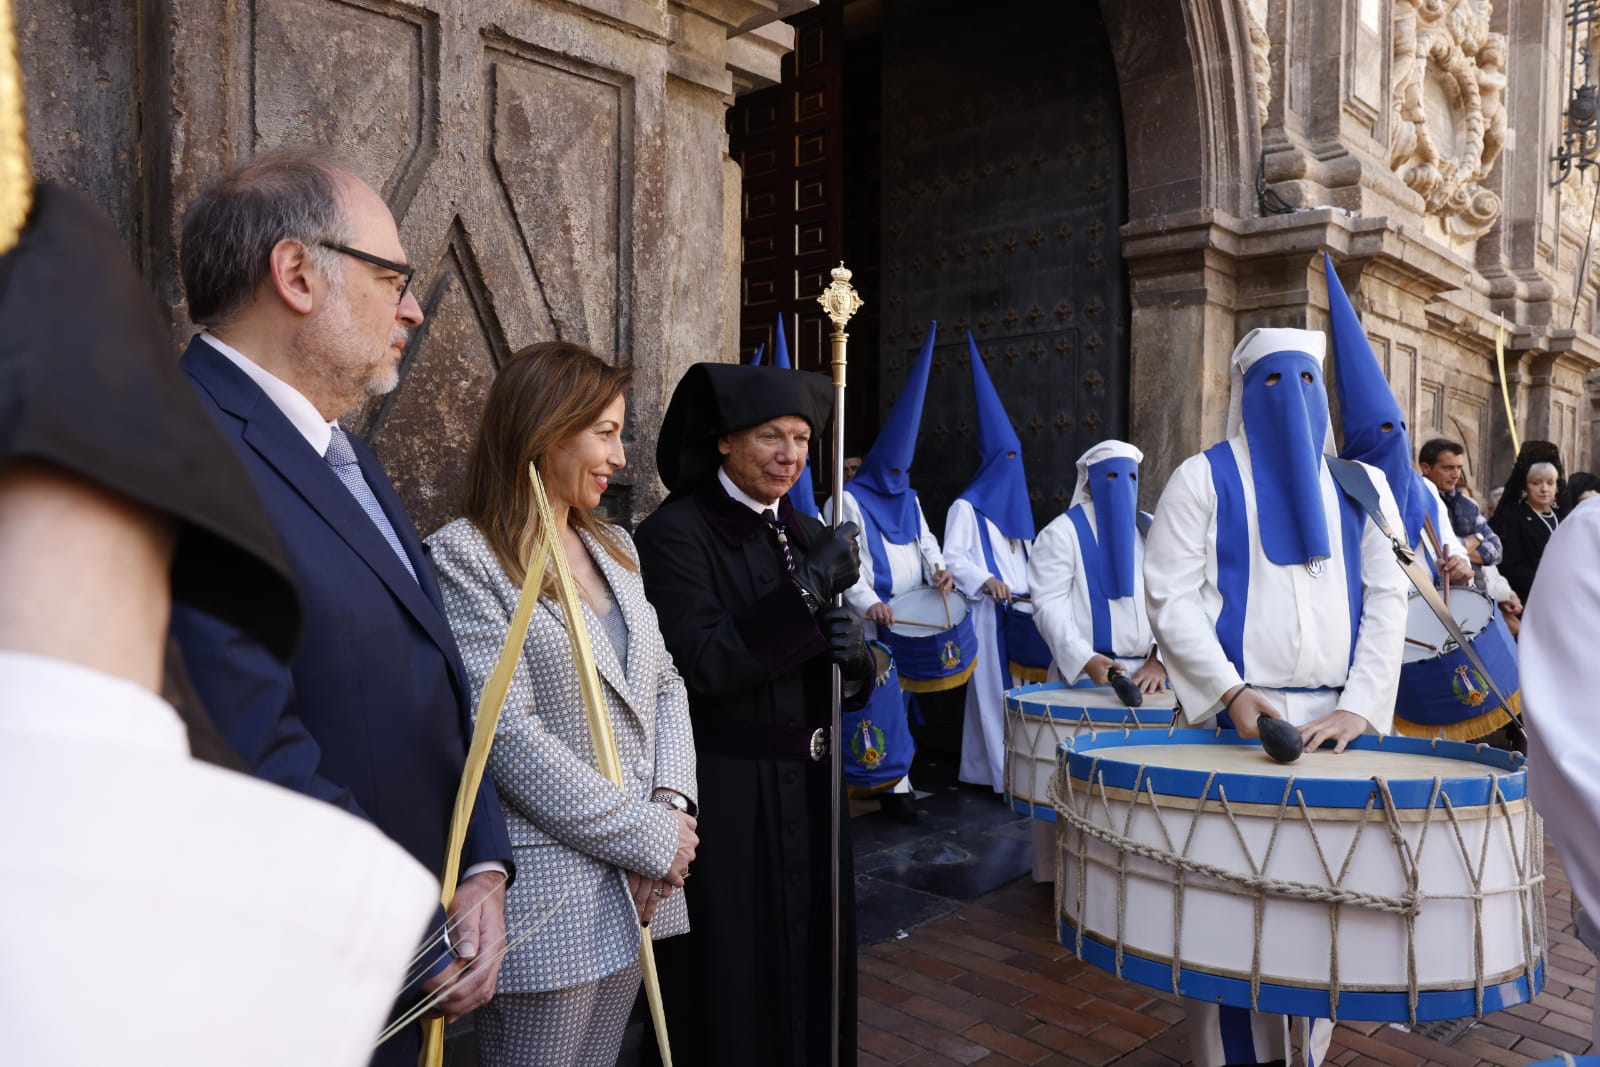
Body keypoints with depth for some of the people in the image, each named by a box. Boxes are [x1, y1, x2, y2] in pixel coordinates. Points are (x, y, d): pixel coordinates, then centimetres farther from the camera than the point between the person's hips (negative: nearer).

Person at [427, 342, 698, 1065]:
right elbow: (509, 736, -19)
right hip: (549, 890, -7)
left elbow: (664, 683, 11)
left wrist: (671, 805, -5)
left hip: (636, 887, 7)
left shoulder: (614, 546, 11)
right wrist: (649, 835, -15)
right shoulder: (464, 557, -13)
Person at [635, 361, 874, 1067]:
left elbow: (844, 677, 10)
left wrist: (852, 653, -13)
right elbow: (705, 667, -22)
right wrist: (807, 592, -23)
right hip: (722, 792, -6)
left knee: (809, 955, 18)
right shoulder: (674, 534, -12)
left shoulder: (807, 534, 8)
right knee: (731, 979, 7)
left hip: (806, 783, 6)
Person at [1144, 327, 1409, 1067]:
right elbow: (1170, 596, -5)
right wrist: (1230, 692, -17)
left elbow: (1387, 600, 7)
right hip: (1236, 713, -3)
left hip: (1339, 717, 4)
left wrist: (1360, 707, -7)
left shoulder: (1362, 484, 14)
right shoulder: (1204, 477, 3)